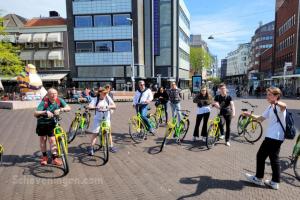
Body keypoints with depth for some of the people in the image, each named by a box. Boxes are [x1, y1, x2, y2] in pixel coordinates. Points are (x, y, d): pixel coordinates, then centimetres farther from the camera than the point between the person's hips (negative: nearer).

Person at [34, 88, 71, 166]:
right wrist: (45, 112, -46)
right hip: (42, 122, -1)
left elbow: (68, 108, -25)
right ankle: (44, 156, 29)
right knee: (43, 139, 10)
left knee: (52, 140, -3)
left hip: (52, 123, 1)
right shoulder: (44, 102, -24)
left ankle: (54, 158, 6)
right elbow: (35, 113, -30)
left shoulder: (59, 100, -17)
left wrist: (60, 109, -41)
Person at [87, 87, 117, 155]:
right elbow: (90, 106, -21)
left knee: (108, 132, 6)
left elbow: (114, 106, -11)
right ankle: (91, 148, 8)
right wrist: (96, 107, -39)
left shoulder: (108, 98, -5)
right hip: (98, 118, -1)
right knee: (95, 133, -2)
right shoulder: (95, 99, -8)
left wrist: (109, 107, -31)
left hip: (106, 118, 1)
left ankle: (111, 146, 20)